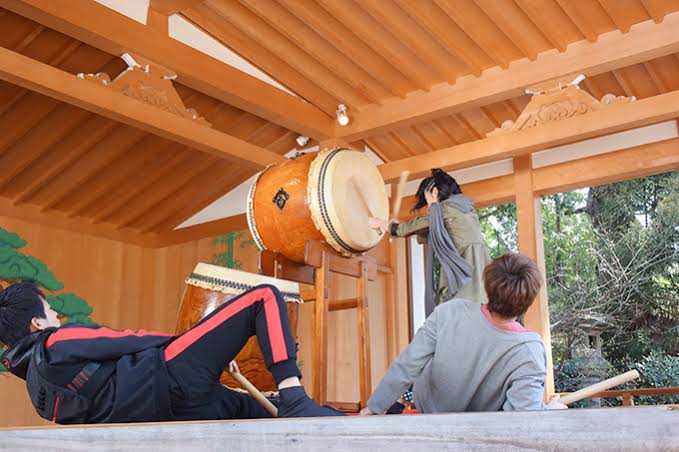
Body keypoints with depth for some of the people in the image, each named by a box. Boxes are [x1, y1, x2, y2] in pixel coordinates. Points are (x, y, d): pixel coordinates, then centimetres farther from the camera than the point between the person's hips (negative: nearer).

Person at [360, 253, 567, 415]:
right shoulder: (528, 351, -34)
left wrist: (374, 407, -10)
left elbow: (406, 367, -22)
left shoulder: (450, 312, -30)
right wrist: (551, 409, -13)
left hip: (426, 407, 1)